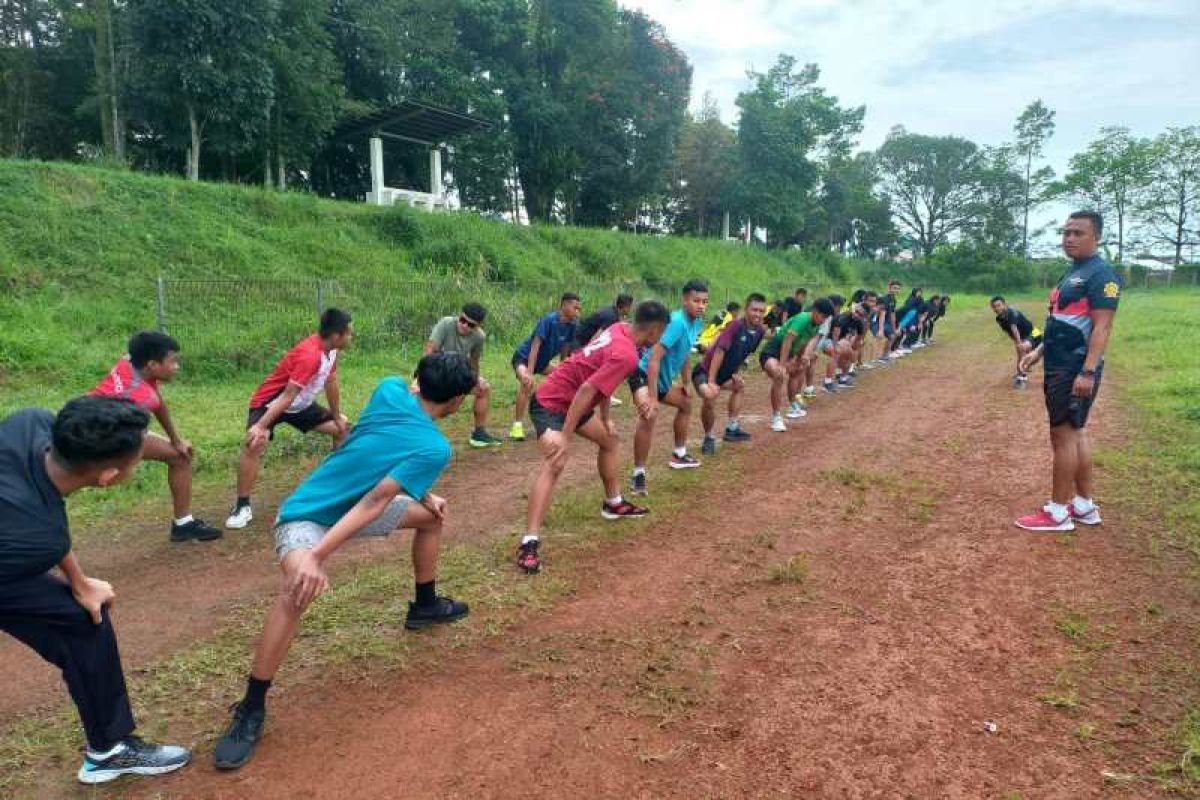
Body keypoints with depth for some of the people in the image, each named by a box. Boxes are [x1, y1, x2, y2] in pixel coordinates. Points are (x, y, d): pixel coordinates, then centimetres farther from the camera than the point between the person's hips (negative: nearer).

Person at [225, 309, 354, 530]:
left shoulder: (330, 349, -8)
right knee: (254, 445, -30)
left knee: (341, 428, 10)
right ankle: (242, 507, -19)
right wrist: (261, 426, -36)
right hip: (270, 401, -9)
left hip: (301, 404, 9)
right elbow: (287, 397, -35)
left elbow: (331, 383, 6)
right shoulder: (309, 356, -34)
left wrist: (338, 417, 13)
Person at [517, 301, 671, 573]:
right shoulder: (626, 355, -26)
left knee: (609, 439, 24)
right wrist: (565, 437, -30)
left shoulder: (619, 329, 1)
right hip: (551, 404, -10)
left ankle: (613, 503, 40)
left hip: (570, 400, 10)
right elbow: (586, 391, -31)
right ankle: (529, 543, -30)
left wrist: (605, 418, 17)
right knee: (554, 465, -26)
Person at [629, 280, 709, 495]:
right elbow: (654, 358, -33)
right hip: (643, 374, -10)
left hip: (663, 379, 10)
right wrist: (652, 398, -35)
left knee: (686, 403, 28)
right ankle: (638, 474, -23)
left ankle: (679, 455, 45)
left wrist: (685, 382, 24)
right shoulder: (677, 322, -28)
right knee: (649, 414, -33)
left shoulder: (697, 322, 0)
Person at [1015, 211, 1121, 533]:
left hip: (1075, 370, -10)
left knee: (1064, 434, -5)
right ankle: (1085, 506, 24)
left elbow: (1101, 327, -20)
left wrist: (1088, 372, -26)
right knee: (1075, 433, 14)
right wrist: (1039, 352, 19)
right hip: (1059, 367, 10)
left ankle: (1058, 512, 4)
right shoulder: (1072, 273, 17)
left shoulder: (1101, 273, -13)